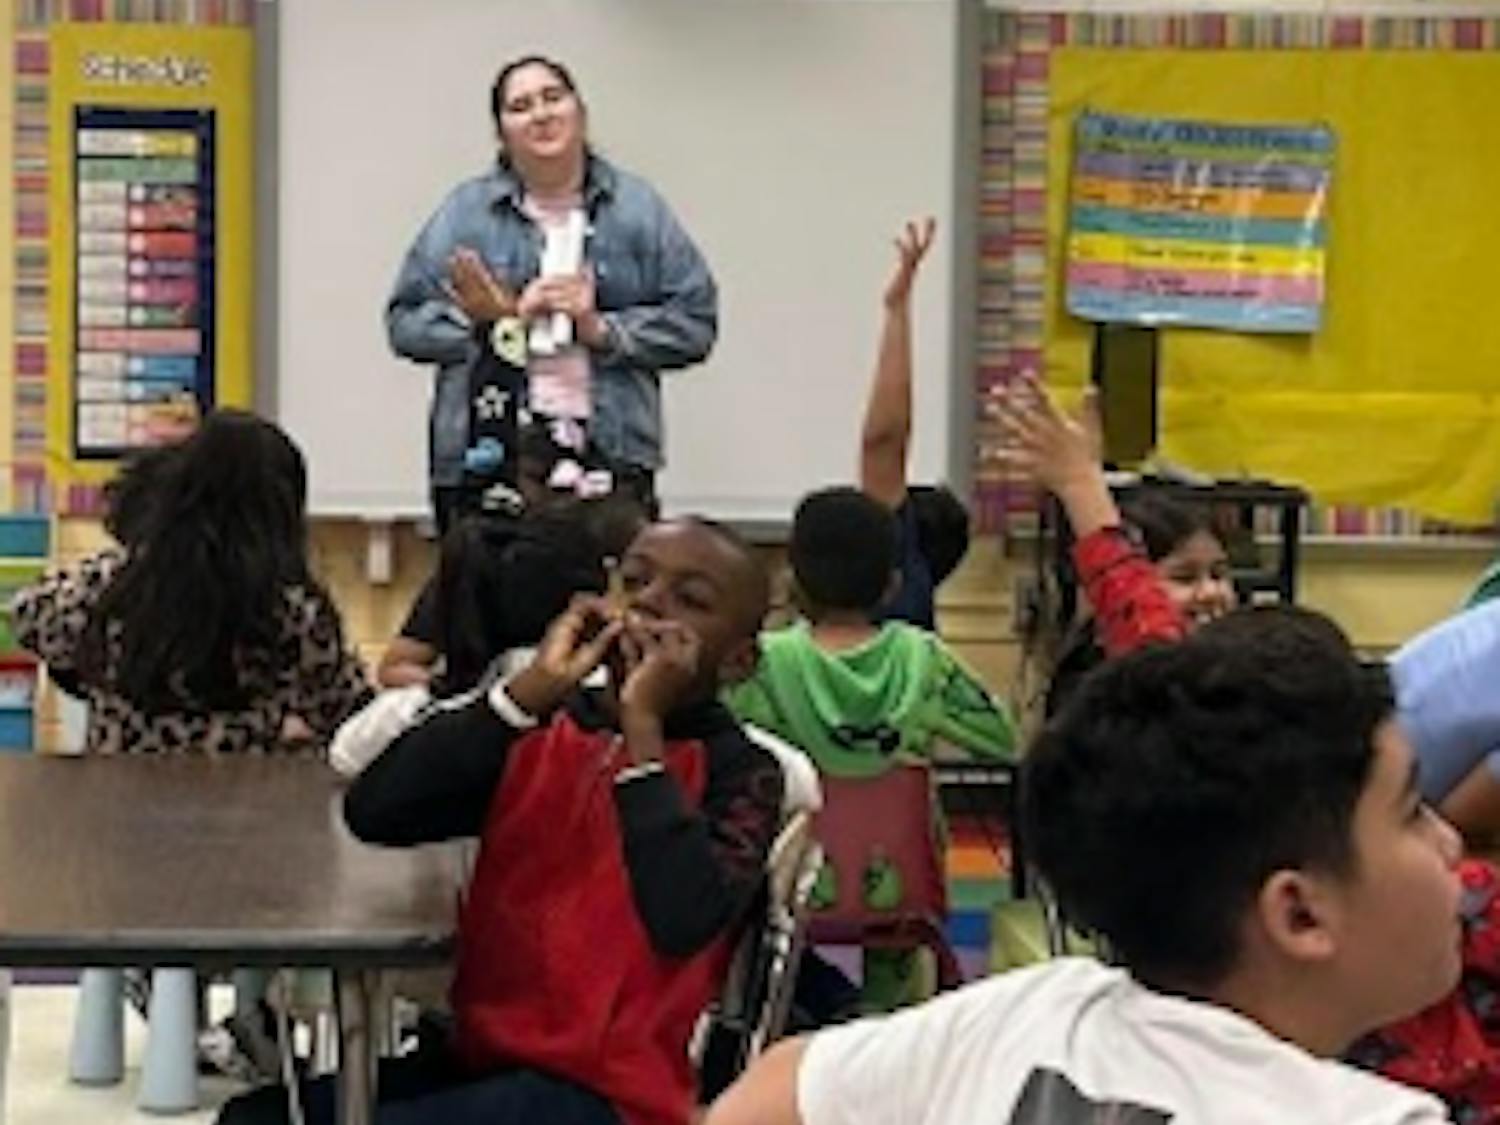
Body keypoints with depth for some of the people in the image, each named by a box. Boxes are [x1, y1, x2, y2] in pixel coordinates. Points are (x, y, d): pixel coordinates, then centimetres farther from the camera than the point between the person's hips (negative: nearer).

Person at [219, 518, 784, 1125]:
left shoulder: (738, 771, -6)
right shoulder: (545, 727, 7)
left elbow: (681, 923, -26)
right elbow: (373, 812, -7)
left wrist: (642, 725, -19)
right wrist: (531, 688, -13)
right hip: (481, 1053, 6)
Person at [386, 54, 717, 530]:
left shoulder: (637, 208, 9)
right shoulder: (464, 211, 10)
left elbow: (695, 322, 5)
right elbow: (405, 323, 6)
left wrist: (602, 329, -9)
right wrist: (497, 320, -9)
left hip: (611, 459, 0)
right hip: (483, 462, 0)